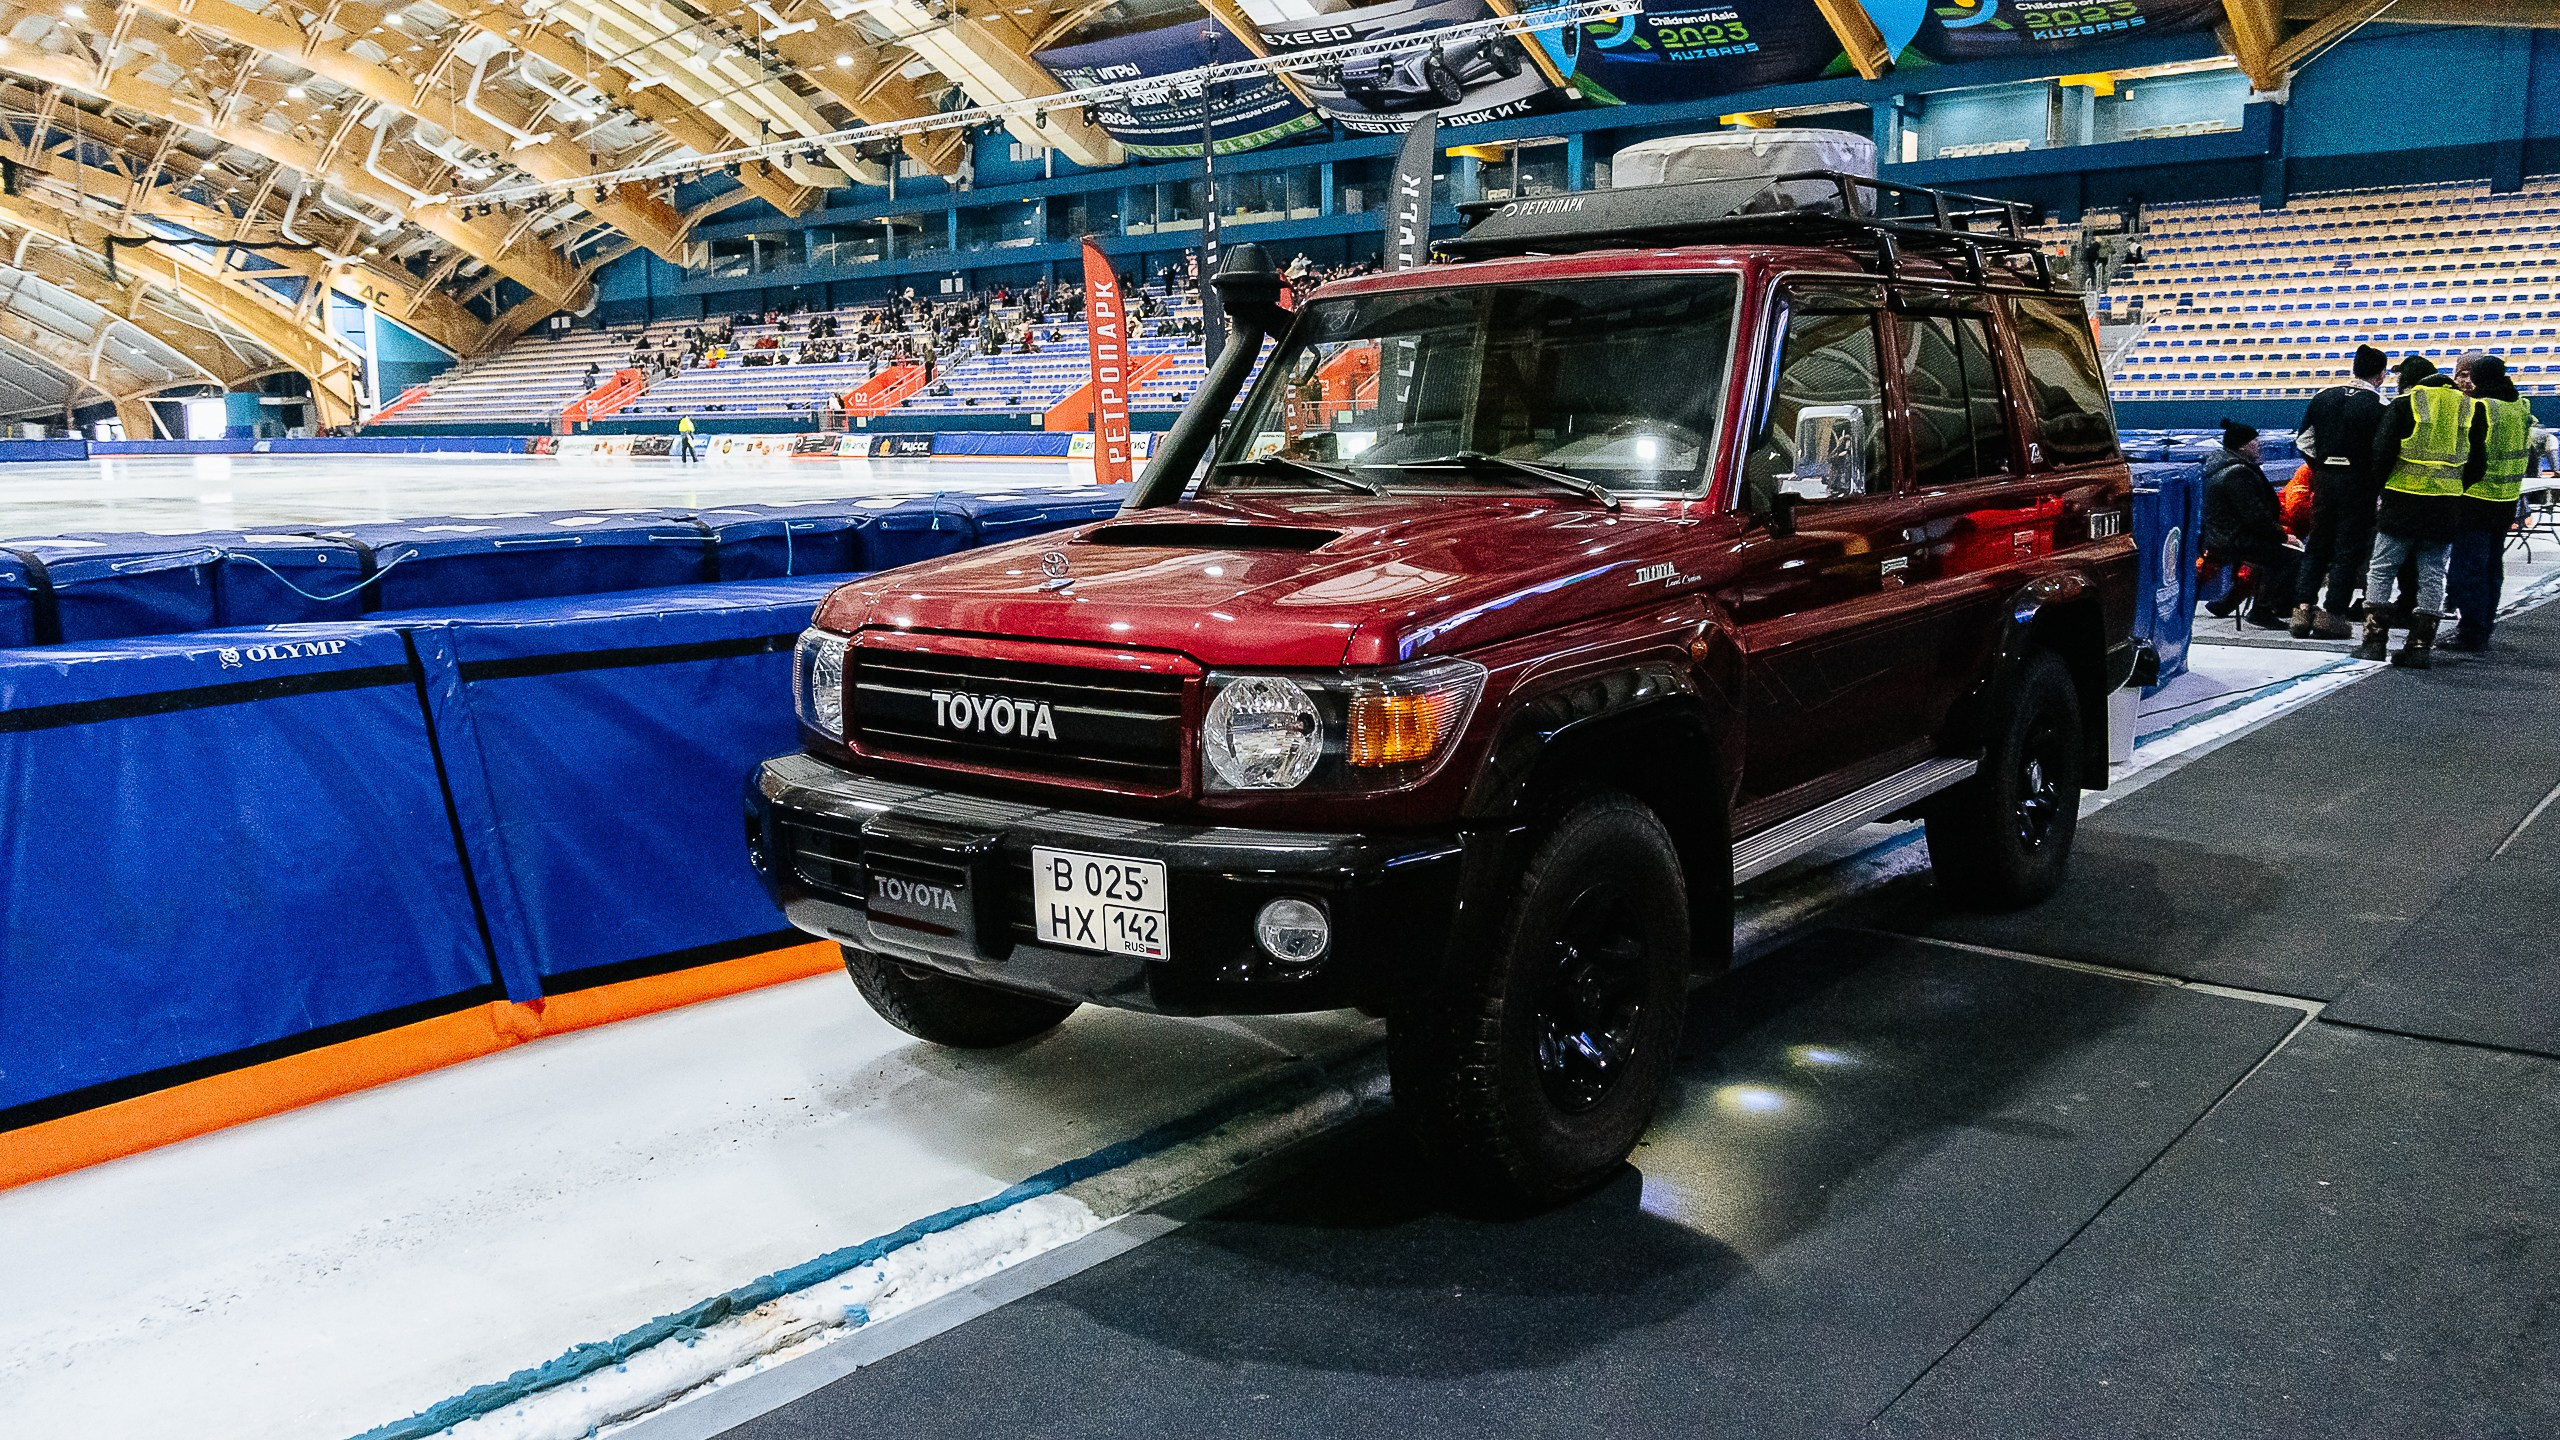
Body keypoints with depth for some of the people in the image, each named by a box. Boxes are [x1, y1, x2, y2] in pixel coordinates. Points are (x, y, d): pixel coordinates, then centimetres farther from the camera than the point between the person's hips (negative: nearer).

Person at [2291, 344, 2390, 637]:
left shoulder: (2323, 397, 5)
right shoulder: (2378, 404, -10)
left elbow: (2304, 439, 10)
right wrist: (2380, 491, -4)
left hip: (2325, 478, 4)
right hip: (2359, 483, -4)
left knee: (2317, 545, 13)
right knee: (2348, 549, 2)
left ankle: (2304, 608, 7)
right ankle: (2332, 616, 2)